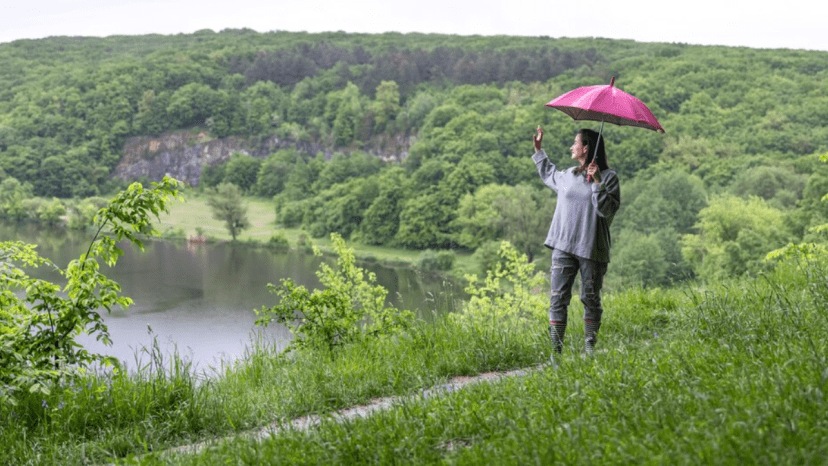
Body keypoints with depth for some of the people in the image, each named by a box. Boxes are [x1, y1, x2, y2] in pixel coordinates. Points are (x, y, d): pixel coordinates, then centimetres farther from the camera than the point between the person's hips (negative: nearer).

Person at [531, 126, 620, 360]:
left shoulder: (608, 177, -3)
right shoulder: (567, 175, 12)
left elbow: (607, 210, -14)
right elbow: (548, 174, 36)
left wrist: (597, 182, -20)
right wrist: (539, 150, 34)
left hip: (592, 249, -4)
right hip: (563, 246, 4)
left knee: (591, 299, 5)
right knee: (557, 298, -4)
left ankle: (589, 348, 15)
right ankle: (556, 350, -4)